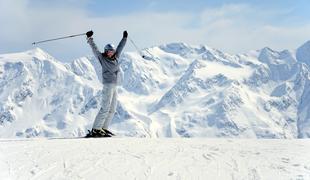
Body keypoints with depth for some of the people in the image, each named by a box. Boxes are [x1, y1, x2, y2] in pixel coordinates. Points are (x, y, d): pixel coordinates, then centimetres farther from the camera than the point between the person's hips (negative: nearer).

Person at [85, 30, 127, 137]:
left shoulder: (116, 58, 14)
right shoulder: (102, 58, -2)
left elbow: (120, 47, 25)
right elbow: (95, 49, -9)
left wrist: (124, 38, 34)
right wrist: (90, 38, -16)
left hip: (114, 86, 8)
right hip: (108, 85, -8)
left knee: (112, 109, 8)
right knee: (105, 108, -13)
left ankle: (104, 128, 14)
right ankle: (95, 130, -11)